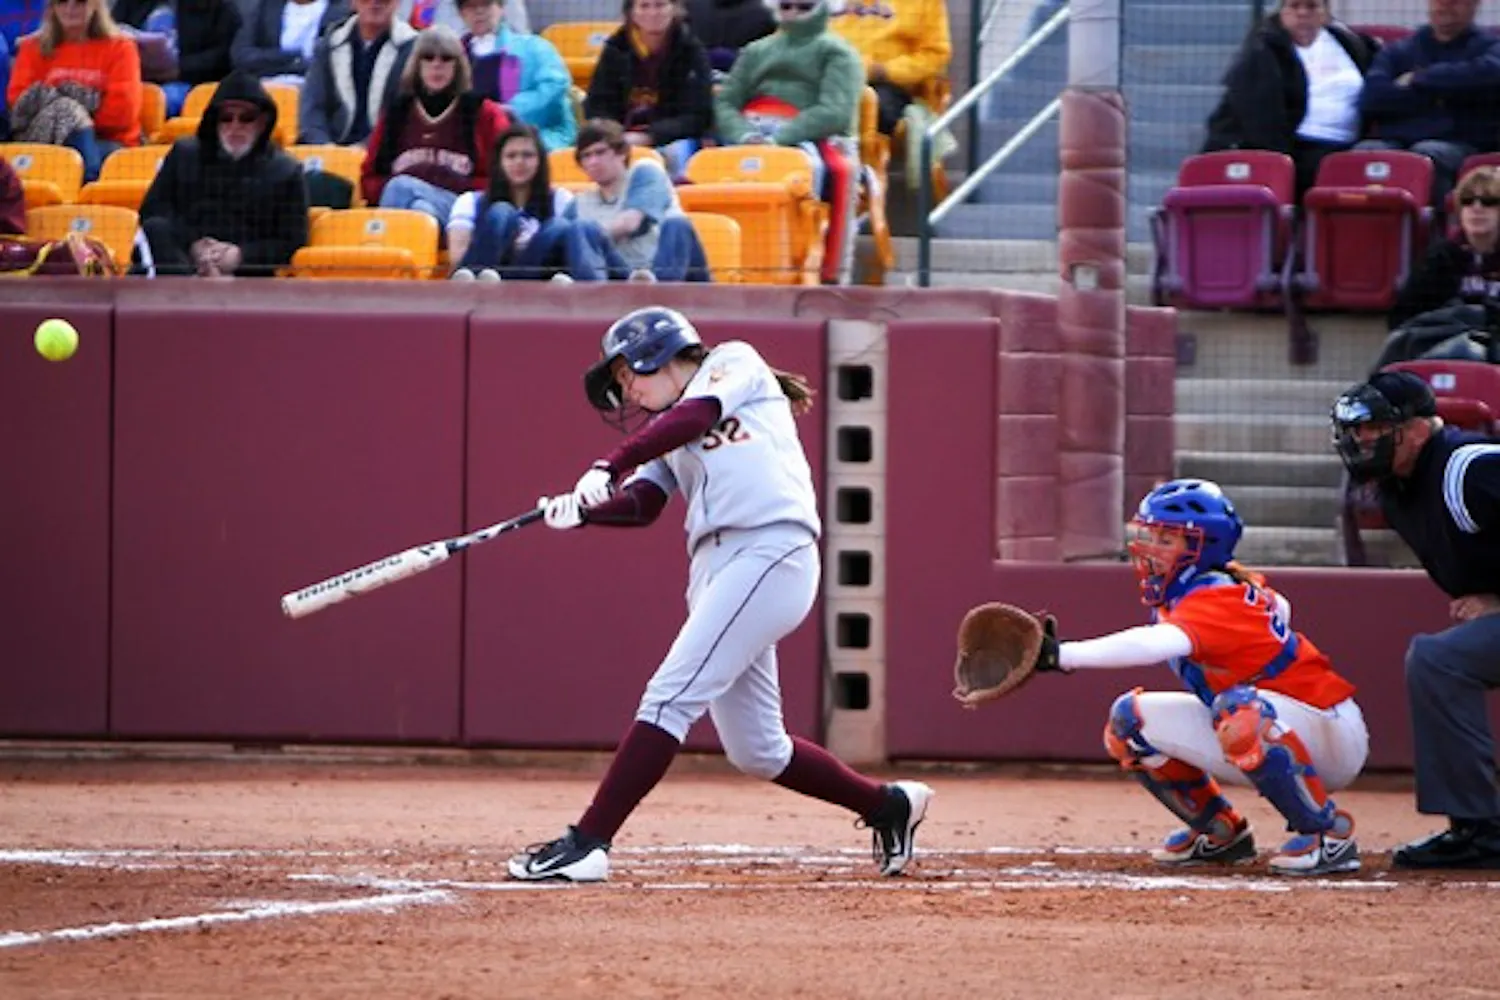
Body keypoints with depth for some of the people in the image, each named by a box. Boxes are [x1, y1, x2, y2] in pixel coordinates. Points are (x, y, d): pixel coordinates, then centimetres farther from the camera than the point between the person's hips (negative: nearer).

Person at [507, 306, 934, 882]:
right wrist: (581, 511, -9)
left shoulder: (736, 363, 9)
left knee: (671, 696, -17)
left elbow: (697, 415, -12)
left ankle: (588, 843, -22)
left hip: (770, 551, -9)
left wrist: (608, 466, -24)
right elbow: (642, 505, 12)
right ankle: (888, 806, 28)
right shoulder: (671, 432, 28)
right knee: (754, 751, 10)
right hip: (714, 570, 9)